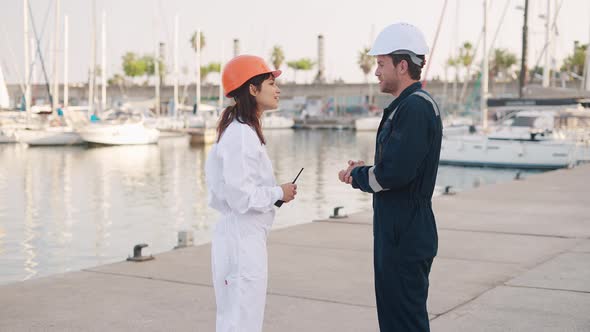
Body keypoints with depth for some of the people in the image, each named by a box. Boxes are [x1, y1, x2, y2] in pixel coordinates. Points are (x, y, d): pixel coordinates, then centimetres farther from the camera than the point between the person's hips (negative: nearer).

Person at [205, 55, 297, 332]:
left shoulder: (240, 130, 14)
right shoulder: (241, 134, -17)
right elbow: (241, 196, -22)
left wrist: (275, 193, 9)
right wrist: (279, 193, -8)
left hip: (244, 236, 10)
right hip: (242, 238, -10)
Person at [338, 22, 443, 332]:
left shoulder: (416, 107, -18)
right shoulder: (406, 105, 15)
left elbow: (395, 173, -25)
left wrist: (356, 175, -7)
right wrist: (364, 170, 3)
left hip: (406, 239, -10)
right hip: (397, 233, 10)